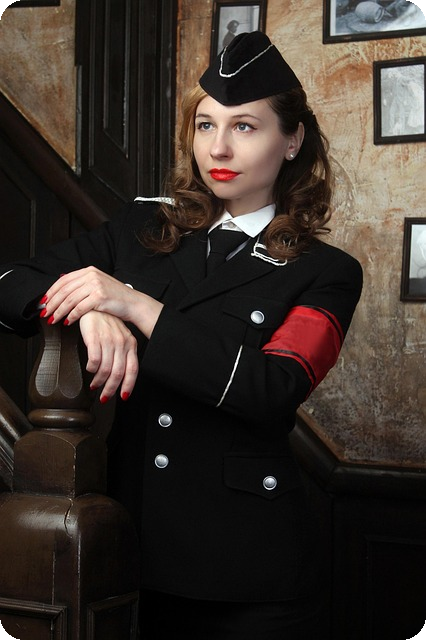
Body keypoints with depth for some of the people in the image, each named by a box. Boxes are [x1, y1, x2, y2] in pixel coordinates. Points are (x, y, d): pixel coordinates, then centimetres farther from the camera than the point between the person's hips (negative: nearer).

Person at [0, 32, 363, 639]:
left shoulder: (325, 273, -2)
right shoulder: (142, 230, 9)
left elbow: (275, 390, -18)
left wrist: (139, 307, -20)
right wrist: (90, 311, -16)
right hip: (133, 539, 3)